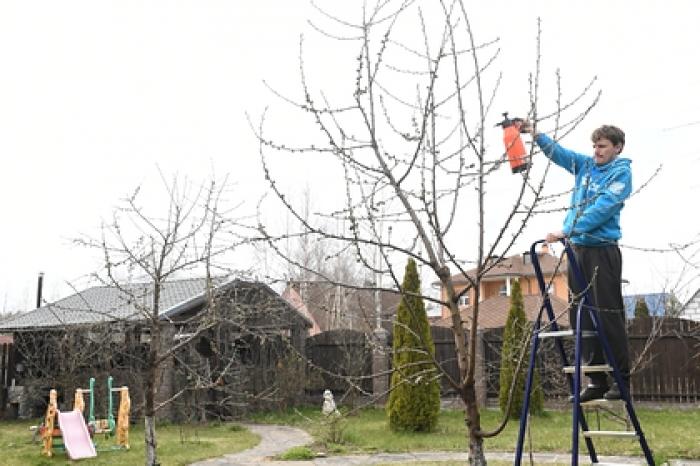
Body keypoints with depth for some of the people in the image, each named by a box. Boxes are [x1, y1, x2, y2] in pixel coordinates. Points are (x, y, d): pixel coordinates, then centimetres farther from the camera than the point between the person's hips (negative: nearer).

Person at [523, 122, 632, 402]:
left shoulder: (621, 172, -5)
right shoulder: (585, 165, 14)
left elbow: (601, 209, -16)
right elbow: (557, 152, 18)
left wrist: (567, 231, -23)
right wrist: (536, 135, 0)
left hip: (603, 250, -6)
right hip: (577, 249, 6)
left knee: (608, 315, -6)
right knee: (580, 316, 5)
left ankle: (622, 379, 3)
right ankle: (597, 381, 11)